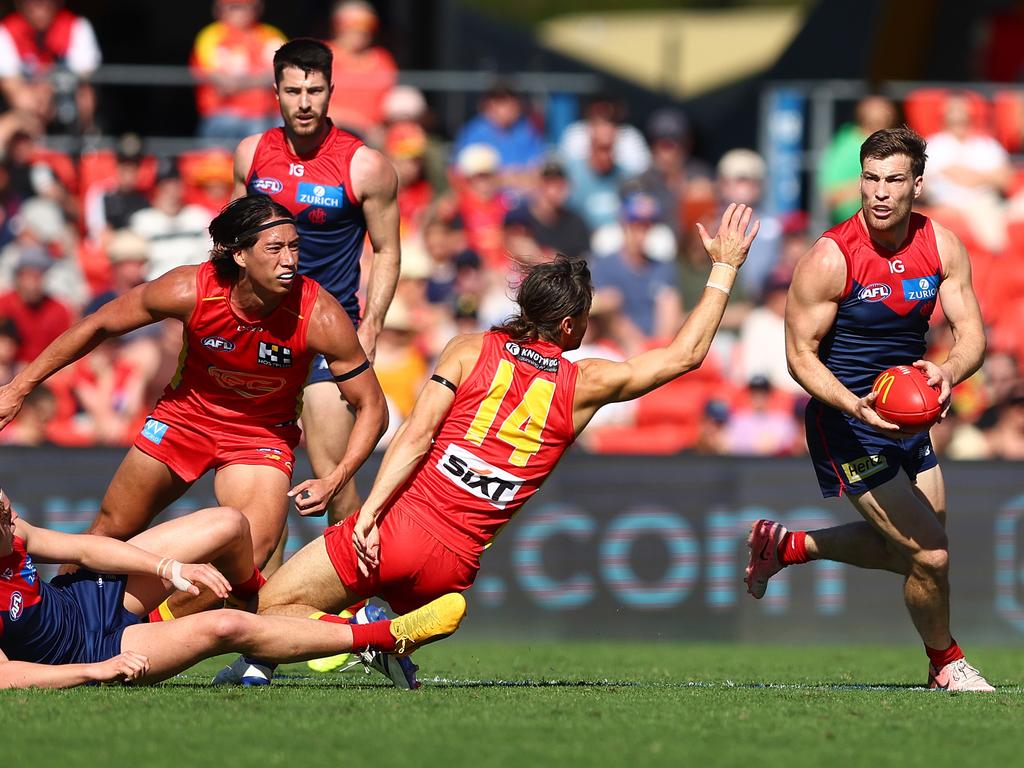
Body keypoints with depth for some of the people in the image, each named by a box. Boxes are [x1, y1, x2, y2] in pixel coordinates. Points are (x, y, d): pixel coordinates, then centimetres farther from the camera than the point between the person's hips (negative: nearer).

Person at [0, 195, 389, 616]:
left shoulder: (319, 317, -30)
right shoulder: (191, 290, -28)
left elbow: (371, 407, -18)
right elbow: (98, 326, -11)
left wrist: (334, 481, -33)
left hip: (263, 435, -2)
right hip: (185, 417, 2)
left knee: (247, 564, -23)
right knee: (112, 531, 14)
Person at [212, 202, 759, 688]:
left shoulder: (470, 349, 4)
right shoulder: (584, 385, 6)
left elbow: (417, 435, -8)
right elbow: (686, 354, 16)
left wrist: (370, 513, -10)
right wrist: (725, 268, 25)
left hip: (399, 529, -2)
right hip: (454, 564, 2)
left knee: (270, 607, 4)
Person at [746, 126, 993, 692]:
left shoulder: (941, 246, -4)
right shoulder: (830, 258, -20)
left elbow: (972, 333, -5)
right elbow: (801, 354, -16)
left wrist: (949, 371, -28)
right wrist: (854, 406, -32)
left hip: (908, 415, 7)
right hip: (847, 425, -7)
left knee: (912, 546, 20)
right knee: (930, 555, -10)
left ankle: (785, 546, 37)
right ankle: (946, 664, 18)